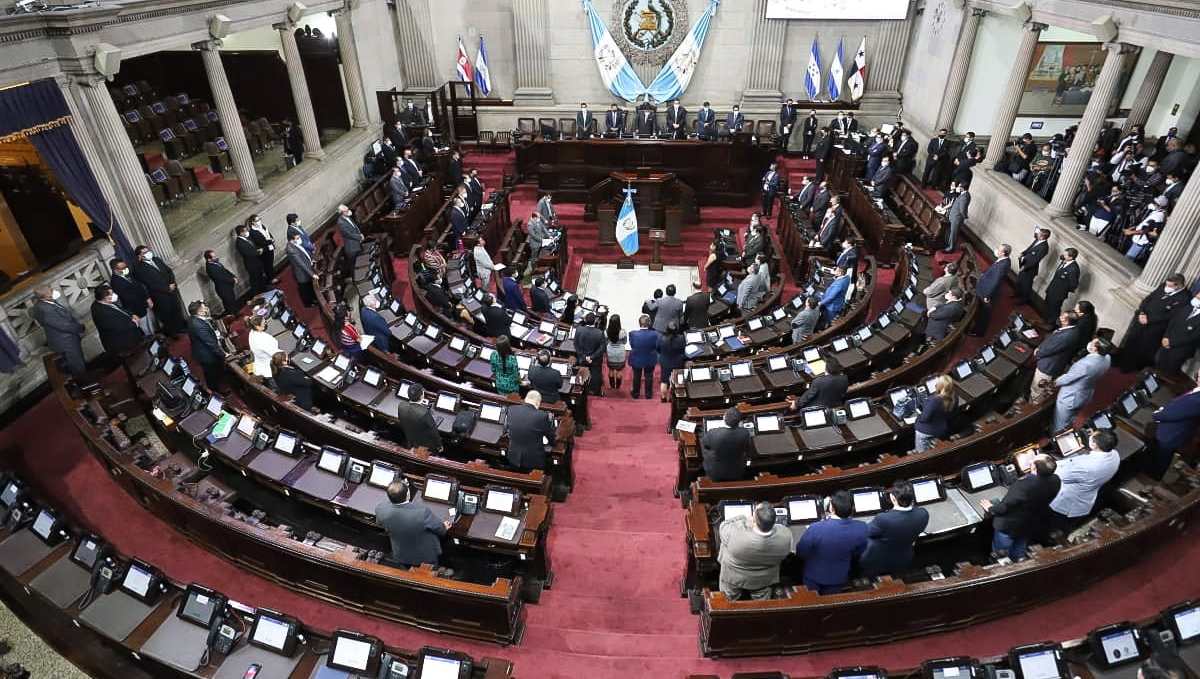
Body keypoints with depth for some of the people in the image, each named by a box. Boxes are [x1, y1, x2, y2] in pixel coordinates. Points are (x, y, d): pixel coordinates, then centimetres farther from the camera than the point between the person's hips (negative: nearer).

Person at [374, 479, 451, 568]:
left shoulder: (380, 508, -30)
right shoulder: (422, 510, -40)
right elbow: (440, 529, -19)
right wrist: (444, 528, 6)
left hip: (400, 558, 2)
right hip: (427, 558, -2)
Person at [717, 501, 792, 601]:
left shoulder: (737, 534, -44)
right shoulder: (786, 535, -33)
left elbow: (723, 527, -20)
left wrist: (745, 519, -12)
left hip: (734, 578, -2)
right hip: (763, 580, 2)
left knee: (730, 602, 30)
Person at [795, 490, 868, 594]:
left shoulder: (816, 529, -37)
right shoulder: (861, 528, -25)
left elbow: (800, 553, -18)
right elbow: (858, 555, -6)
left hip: (814, 579, -2)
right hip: (840, 579, 3)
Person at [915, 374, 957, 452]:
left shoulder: (934, 400, -35)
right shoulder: (954, 399, -12)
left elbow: (925, 418, -26)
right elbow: (952, 416, 4)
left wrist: (918, 417, -6)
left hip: (926, 432, -7)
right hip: (942, 431, 7)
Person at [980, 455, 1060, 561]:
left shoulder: (1025, 483, -40)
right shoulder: (1056, 481, -19)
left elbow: (1005, 506, -26)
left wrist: (991, 508, -6)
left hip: (1009, 526, -6)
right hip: (1031, 527, 7)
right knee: (1019, 558, 29)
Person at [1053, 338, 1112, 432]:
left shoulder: (1086, 364, -39)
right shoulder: (1107, 358, -13)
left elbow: (1067, 379, -23)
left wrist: (1055, 382, -3)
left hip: (1068, 400, -7)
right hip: (1085, 397, 8)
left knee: (1059, 427, 18)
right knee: (1068, 423, 32)